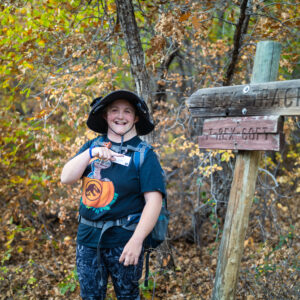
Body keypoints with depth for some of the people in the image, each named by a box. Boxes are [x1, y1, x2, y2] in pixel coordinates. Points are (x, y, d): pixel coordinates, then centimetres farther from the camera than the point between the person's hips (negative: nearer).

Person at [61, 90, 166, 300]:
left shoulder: (144, 155, -7)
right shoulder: (92, 146, 6)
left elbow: (154, 200, -14)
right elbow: (66, 178, -4)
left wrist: (137, 240, -21)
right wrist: (92, 152, -19)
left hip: (124, 241, -4)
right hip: (88, 237, 4)